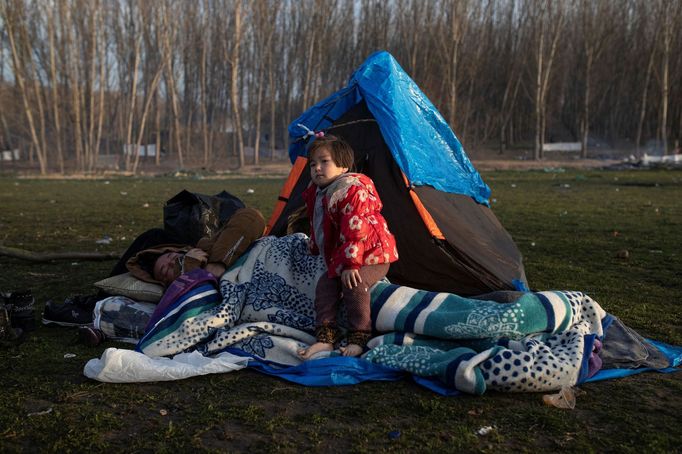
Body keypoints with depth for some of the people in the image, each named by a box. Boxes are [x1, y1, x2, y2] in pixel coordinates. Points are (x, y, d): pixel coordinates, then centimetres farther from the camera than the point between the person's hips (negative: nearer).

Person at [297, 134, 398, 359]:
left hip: (371, 254, -8)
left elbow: (355, 230, -28)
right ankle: (325, 338, -5)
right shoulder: (317, 193, 8)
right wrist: (316, 248, 27)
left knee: (354, 285, -29)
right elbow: (317, 227, 24)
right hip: (338, 259, 9)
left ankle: (358, 338, -15)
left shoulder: (353, 190, -22)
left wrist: (350, 263, -30)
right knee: (324, 286, -8)